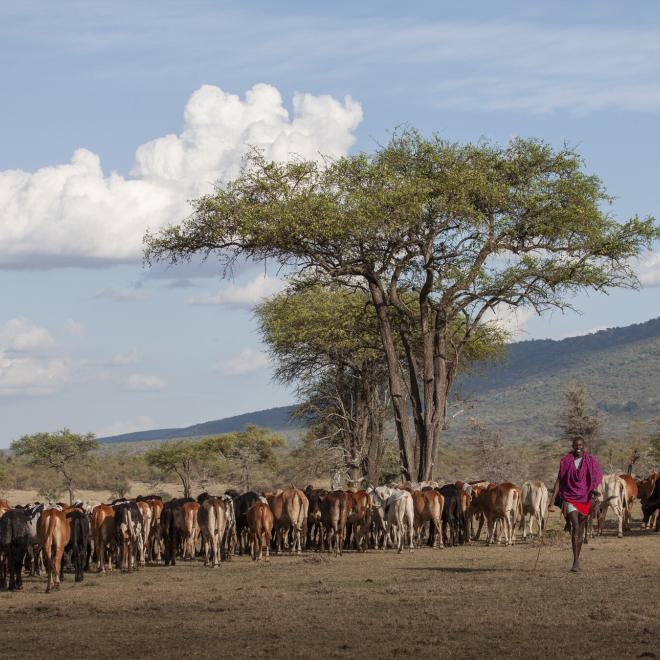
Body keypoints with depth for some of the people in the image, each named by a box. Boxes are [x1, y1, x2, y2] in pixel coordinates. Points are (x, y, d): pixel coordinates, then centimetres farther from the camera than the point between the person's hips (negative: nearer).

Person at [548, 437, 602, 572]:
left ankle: (577, 561, 21)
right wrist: (552, 501, -1)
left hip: (585, 499, 1)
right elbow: (559, 481, 4)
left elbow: (595, 480, -1)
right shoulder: (565, 462, 3)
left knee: (580, 531, 8)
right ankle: (575, 561, -21)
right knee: (575, 527, -18)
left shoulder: (590, 461, 3)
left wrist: (594, 491, -22)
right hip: (570, 498, -1)